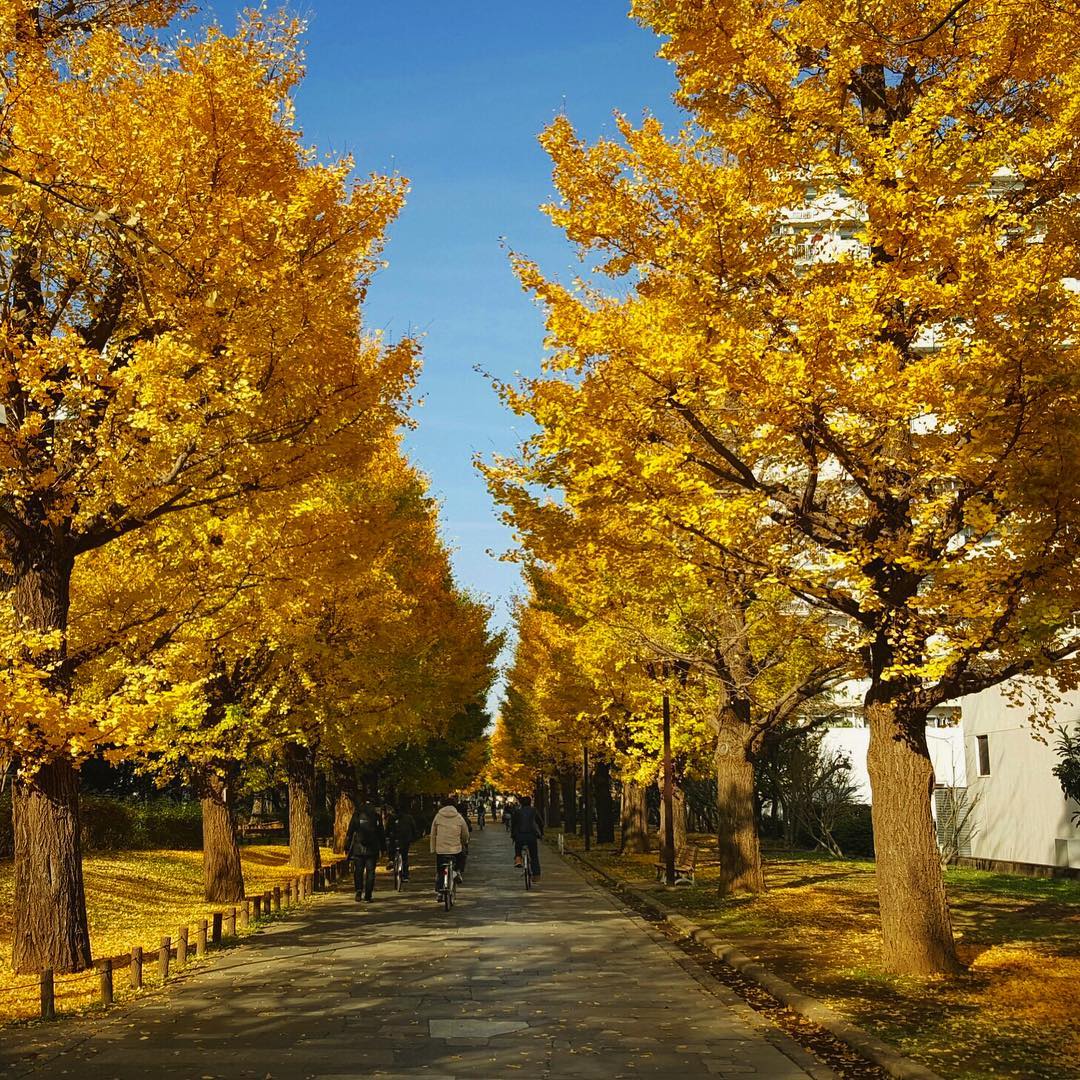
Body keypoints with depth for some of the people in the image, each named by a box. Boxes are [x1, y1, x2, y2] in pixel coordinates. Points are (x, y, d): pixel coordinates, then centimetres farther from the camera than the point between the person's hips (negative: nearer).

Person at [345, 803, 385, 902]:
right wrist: (383, 848, 18)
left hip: (358, 849, -1)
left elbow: (350, 833, 0)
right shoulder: (376, 817, 6)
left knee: (358, 871, 9)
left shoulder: (356, 816, 1)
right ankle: (368, 895, 2)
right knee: (370, 872, 4)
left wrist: (347, 847, 4)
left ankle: (359, 890, -7)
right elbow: (381, 834, 11)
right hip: (372, 850, 1)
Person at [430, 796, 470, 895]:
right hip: (455, 848, 0)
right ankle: (457, 871, 5)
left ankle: (437, 890, 5)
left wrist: (433, 848, 12)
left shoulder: (438, 816, 1)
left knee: (438, 871, 11)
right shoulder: (459, 817, 0)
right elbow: (465, 833, 9)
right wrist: (465, 843, 29)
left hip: (440, 849, 1)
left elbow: (433, 834, 4)